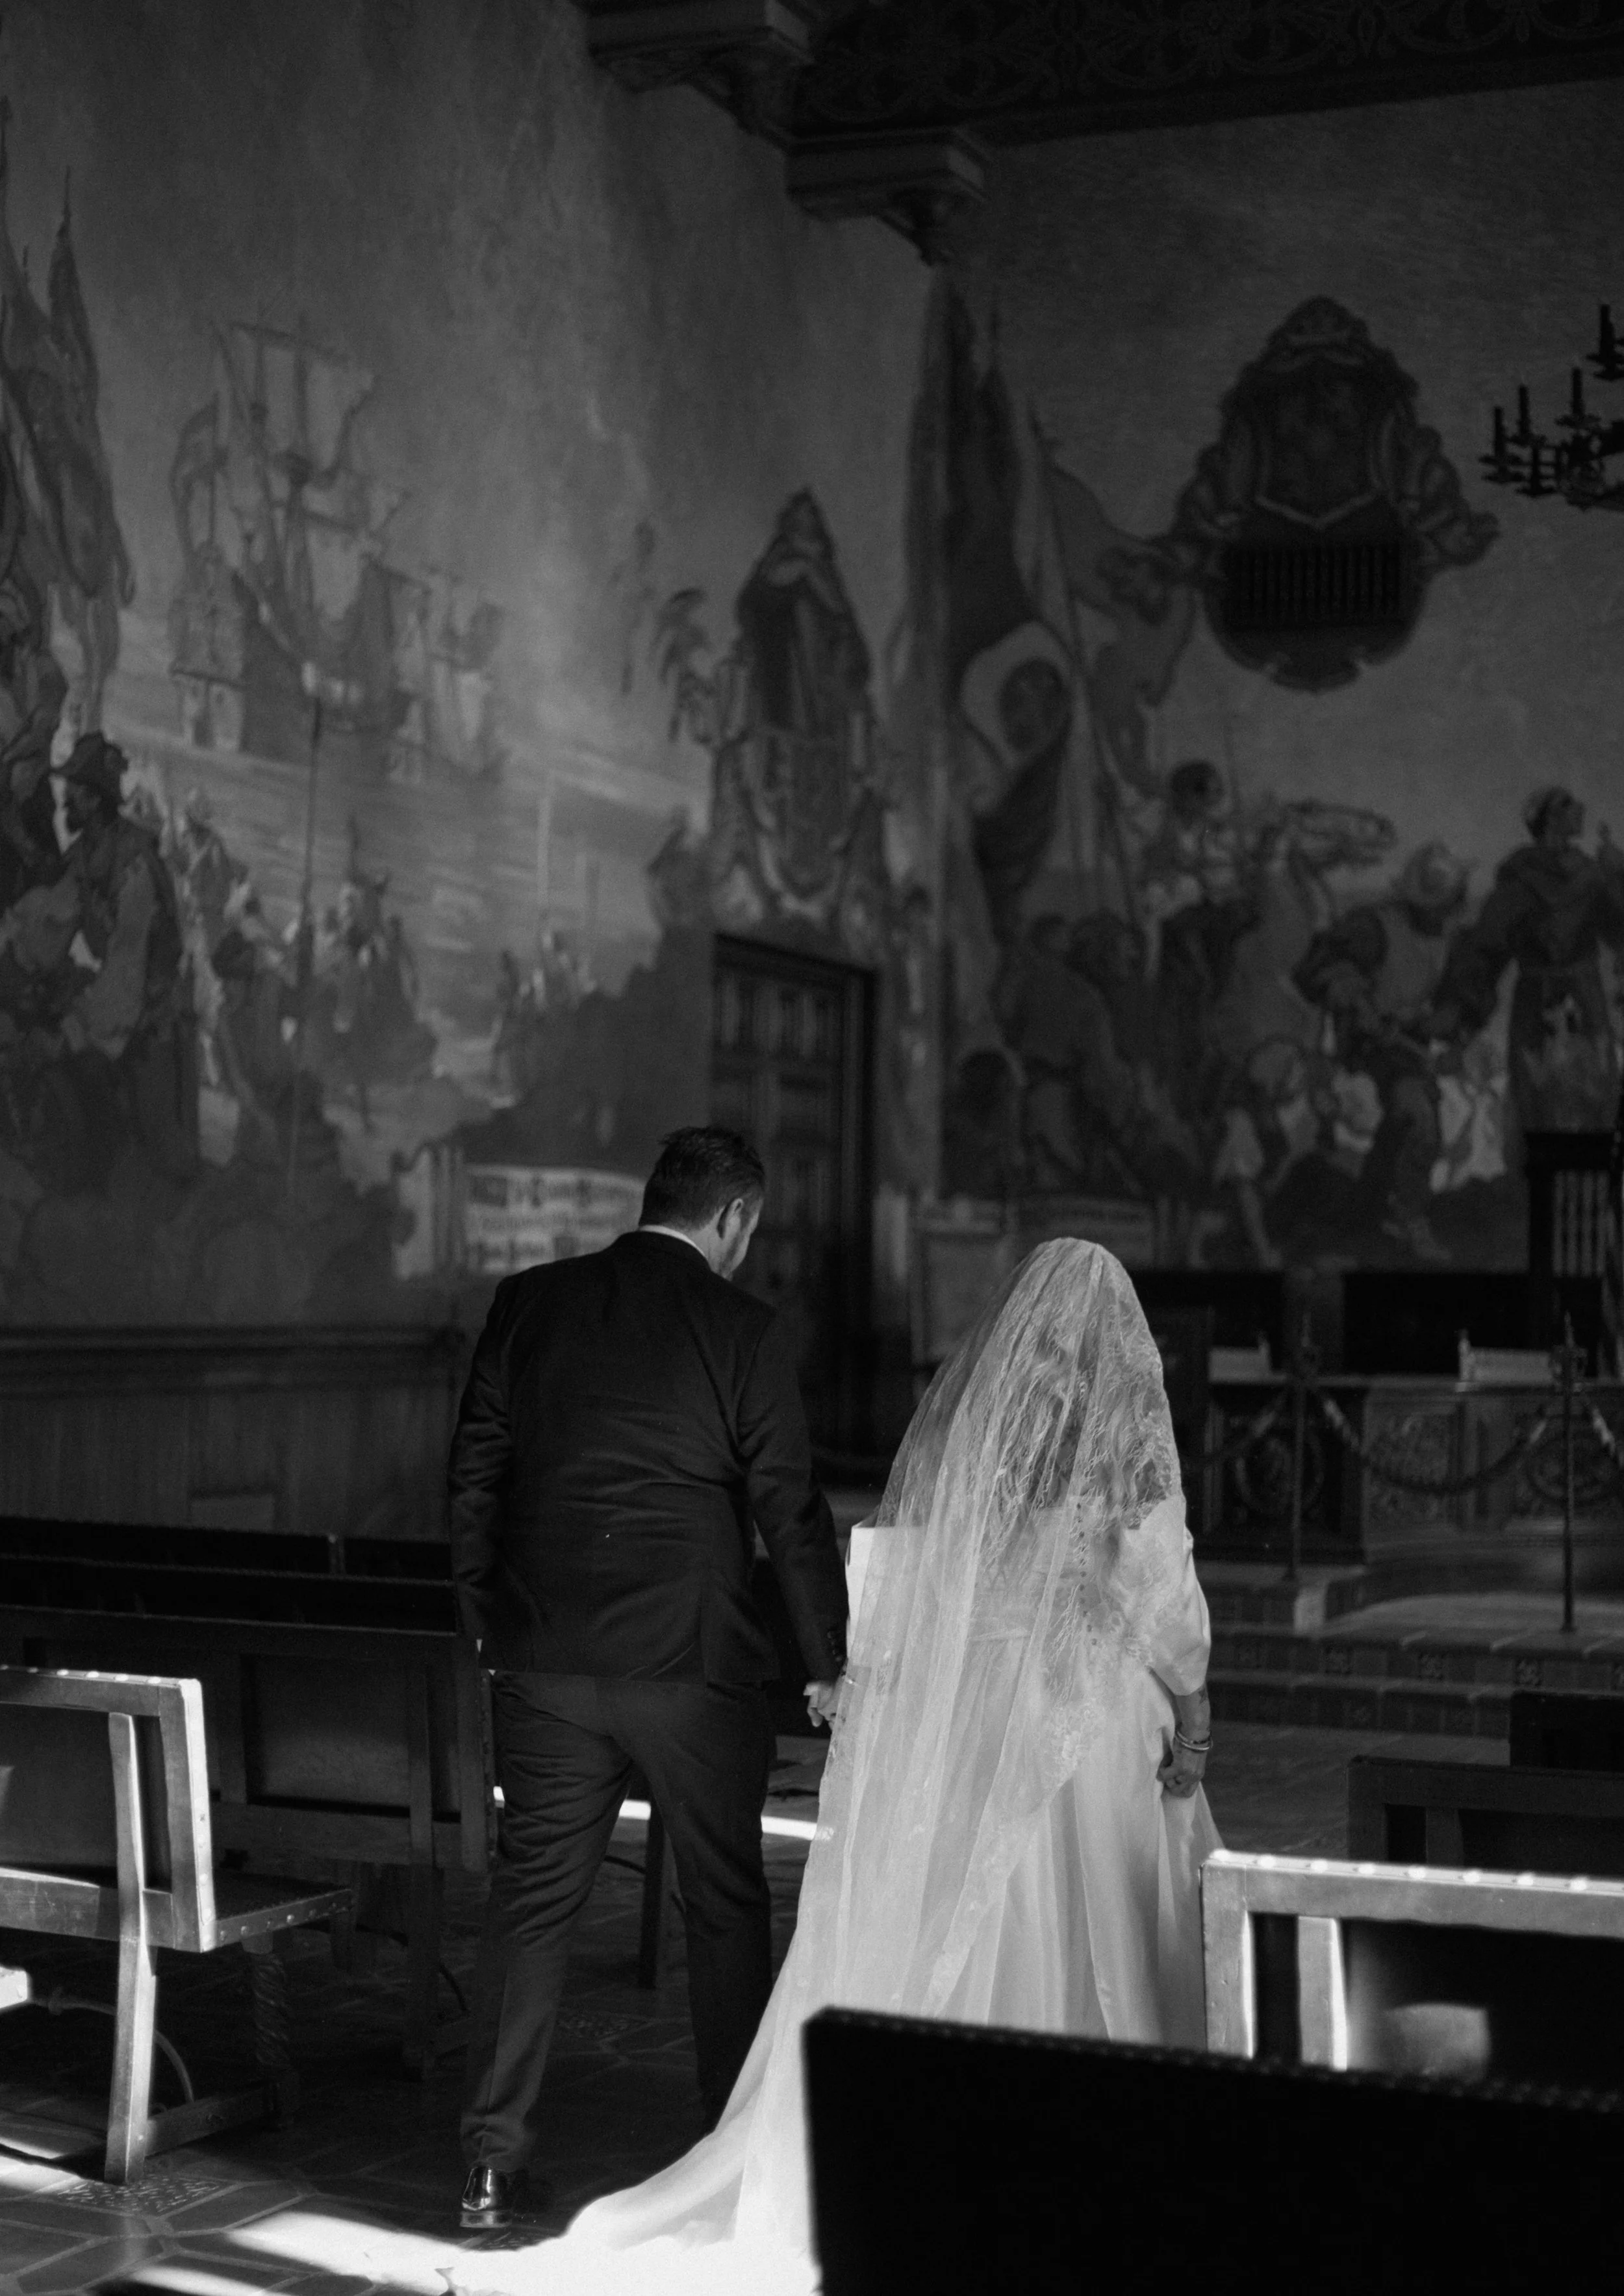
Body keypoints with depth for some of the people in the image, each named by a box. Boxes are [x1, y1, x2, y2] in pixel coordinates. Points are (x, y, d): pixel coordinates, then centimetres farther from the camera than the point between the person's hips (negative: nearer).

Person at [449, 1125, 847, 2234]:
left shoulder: (528, 1303, 2)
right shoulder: (743, 1330, -8)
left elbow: (474, 1475, 6)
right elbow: (791, 1508, -6)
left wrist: (488, 1624, 16)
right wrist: (830, 1663, 4)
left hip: (546, 1658, 3)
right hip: (693, 1664, -3)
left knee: (532, 1897, 10)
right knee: (726, 1904, 11)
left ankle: (494, 2160, 10)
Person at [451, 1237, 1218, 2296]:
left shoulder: (956, 1408, 6)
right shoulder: (1124, 1415, -5)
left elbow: (903, 1574, 8)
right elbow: (1162, 1575, -8)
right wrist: (1191, 1708, 1)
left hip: (954, 1708, 4)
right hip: (1087, 1715, -3)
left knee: (937, 1938, 8)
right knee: (1090, 1940, 6)